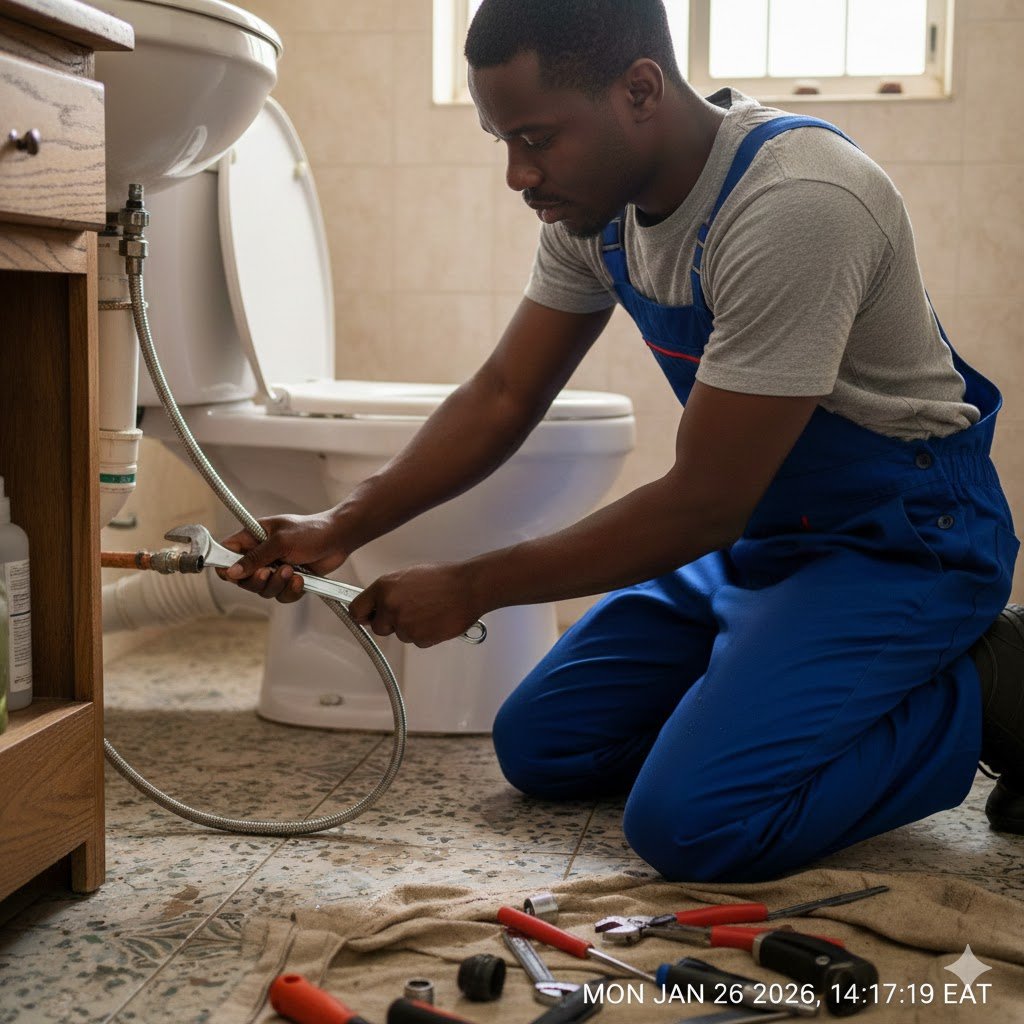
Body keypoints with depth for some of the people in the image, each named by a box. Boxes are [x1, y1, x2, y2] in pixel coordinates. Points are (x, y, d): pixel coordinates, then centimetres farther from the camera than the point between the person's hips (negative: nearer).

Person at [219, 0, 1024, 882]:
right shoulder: (593, 197, -3)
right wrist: (343, 527, -9)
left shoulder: (794, 206, -30)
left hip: (897, 537, -8)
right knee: (540, 747, 4)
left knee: (691, 823, -24)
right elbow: (503, 397, 4)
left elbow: (702, 505, -26)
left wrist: (469, 589, -19)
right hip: (751, 537, 8)